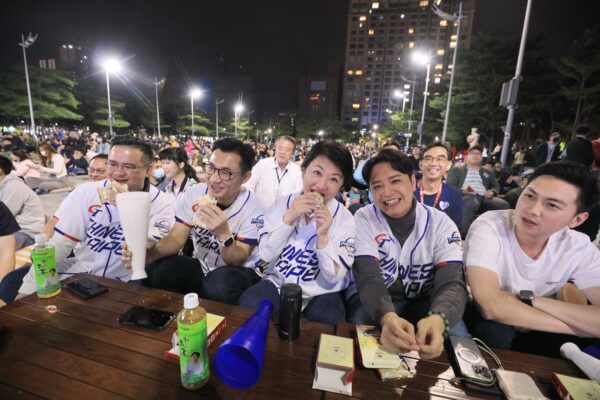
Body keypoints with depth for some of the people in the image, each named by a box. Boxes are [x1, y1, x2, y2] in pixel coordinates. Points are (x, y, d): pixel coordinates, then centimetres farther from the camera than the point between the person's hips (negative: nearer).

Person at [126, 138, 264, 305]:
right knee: (155, 270, -22)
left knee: (220, 284, -36)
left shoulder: (252, 207, -20)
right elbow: (177, 238, -7)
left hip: (237, 272, -3)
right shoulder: (194, 194, -8)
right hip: (202, 266, 4)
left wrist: (224, 234, -40)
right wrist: (152, 251, -30)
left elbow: (237, 260, -19)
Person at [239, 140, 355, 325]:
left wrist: (323, 237, -28)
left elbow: (335, 277, -12)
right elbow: (266, 255, -10)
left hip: (321, 293, 0)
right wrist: (288, 217, -23)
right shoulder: (282, 203, -5)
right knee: (248, 304, -26)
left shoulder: (344, 218, -10)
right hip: (278, 283, 1)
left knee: (329, 320, -30)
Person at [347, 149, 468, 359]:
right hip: (374, 302, -2)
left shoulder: (442, 223, -10)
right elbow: (369, 279, -24)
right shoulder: (363, 220, -15)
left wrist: (437, 319, -46)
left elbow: (451, 283, -21)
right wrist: (387, 317, -49)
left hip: (423, 301, 3)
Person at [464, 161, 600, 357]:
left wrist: (530, 300, -29)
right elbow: (491, 306, -37)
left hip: (536, 333, 4)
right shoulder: (487, 228, -27)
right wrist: (579, 323, -24)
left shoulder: (580, 248, -13)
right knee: (495, 330, -33)